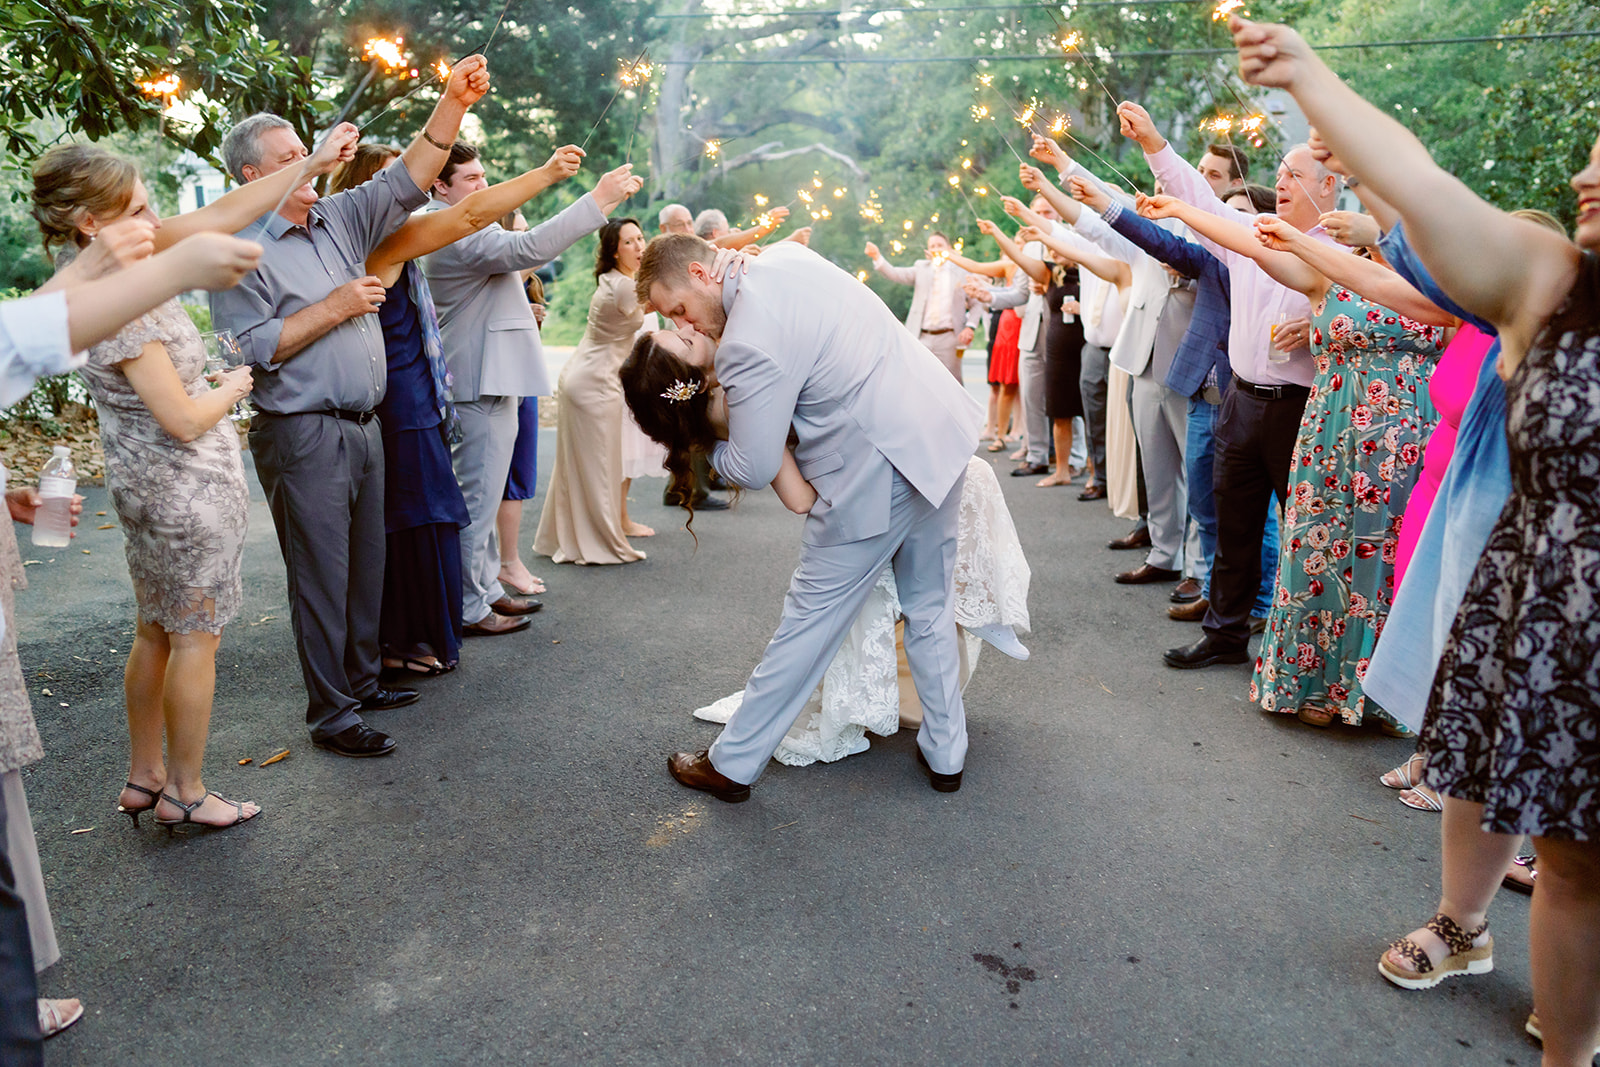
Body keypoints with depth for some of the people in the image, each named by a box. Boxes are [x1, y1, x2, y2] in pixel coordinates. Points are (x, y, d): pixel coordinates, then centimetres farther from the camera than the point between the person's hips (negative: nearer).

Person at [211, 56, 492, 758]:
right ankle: (330, 714, 9)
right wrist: (335, 307, -14)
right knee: (322, 574, -1)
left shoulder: (339, 219, 12)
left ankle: (362, 679, 30)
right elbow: (251, 348, -16)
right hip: (303, 435, -7)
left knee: (367, 564, 15)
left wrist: (453, 102, -3)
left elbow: (407, 179, 7)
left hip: (363, 428, 7)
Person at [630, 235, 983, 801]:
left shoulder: (748, 345, -21)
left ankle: (732, 763, 18)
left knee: (810, 618, 3)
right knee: (930, 606, 19)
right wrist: (718, 369, 14)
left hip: (878, 471, -9)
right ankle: (946, 754, 32)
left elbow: (753, 469, -14)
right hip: (943, 433, 9)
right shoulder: (784, 256, 5)